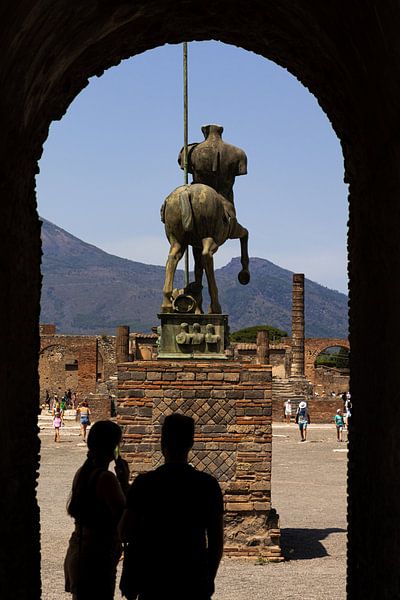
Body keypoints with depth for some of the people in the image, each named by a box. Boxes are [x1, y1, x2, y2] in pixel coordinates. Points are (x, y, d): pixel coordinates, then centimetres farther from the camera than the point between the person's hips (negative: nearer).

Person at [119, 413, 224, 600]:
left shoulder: (144, 483, -6)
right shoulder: (208, 484, -2)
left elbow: (125, 533, -4)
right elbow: (217, 539, 1)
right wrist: (209, 578, 12)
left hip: (155, 581, -1)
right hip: (195, 582, 1)